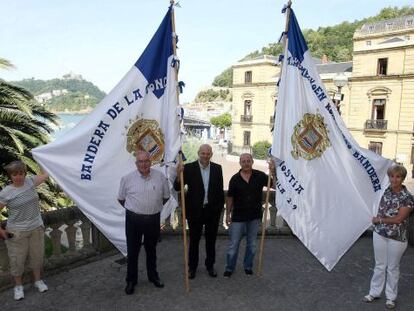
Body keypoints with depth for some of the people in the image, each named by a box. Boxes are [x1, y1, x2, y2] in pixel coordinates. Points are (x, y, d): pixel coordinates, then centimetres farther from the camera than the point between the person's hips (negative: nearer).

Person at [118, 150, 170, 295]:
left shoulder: (160, 176, -5)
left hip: (153, 219, 2)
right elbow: (121, 198, 5)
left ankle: (153, 276, 36)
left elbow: (166, 196, 9)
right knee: (132, 251, 9)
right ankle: (131, 280, 26)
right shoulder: (127, 178, -8)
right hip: (133, 219, -1)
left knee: (151, 249, 18)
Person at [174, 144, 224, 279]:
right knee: (194, 240, 12)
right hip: (195, 211, -2)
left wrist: (220, 207, 4)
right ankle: (192, 267, 29)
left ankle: (210, 265, 34)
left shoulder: (217, 168, -1)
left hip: (212, 211, 2)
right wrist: (179, 175, -30)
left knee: (211, 240, 16)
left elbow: (220, 189, 5)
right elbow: (177, 187, -12)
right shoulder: (189, 168, -9)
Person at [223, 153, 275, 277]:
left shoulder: (259, 176, -6)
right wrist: (227, 215, 0)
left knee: (251, 244, 16)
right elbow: (230, 197, 0)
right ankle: (229, 268, 24)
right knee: (233, 244, 7)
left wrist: (273, 173, -27)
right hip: (238, 217, -1)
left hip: (254, 216, 1)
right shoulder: (235, 179, -6)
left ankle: (248, 266, 34)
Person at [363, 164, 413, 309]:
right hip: (380, 234, 4)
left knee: (393, 268, 12)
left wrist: (379, 219, -9)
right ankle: (374, 292, 28)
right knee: (380, 265, 15)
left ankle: (391, 297, 29)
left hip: (397, 238, -4)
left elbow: (399, 219, -17)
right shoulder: (387, 191, 1)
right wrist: (377, 220, -3)